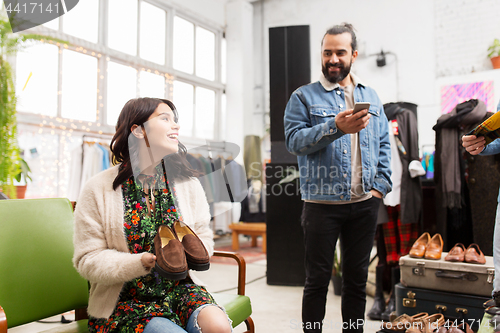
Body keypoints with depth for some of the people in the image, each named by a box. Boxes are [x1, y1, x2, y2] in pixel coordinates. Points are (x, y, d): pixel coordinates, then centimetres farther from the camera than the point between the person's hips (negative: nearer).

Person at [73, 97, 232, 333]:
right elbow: (88, 260, -6)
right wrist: (140, 263, -22)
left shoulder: (187, 184, 5)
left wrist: (187, 255, -14)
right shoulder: (98, 190, -5)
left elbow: (204, 237, 10)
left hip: (178, 289, 3)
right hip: (126, 301, -2)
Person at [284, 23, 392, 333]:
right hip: (322, 203, -3)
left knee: (357, 278, 15)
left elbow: (384, 143, 13)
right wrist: (335, 127, -25)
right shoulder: (304, 96, 1)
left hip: (365, 203, 4)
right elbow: (294, 140, -12)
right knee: (318, 280, 6)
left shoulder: (370, 96, 13)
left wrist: (381, 185, 2)